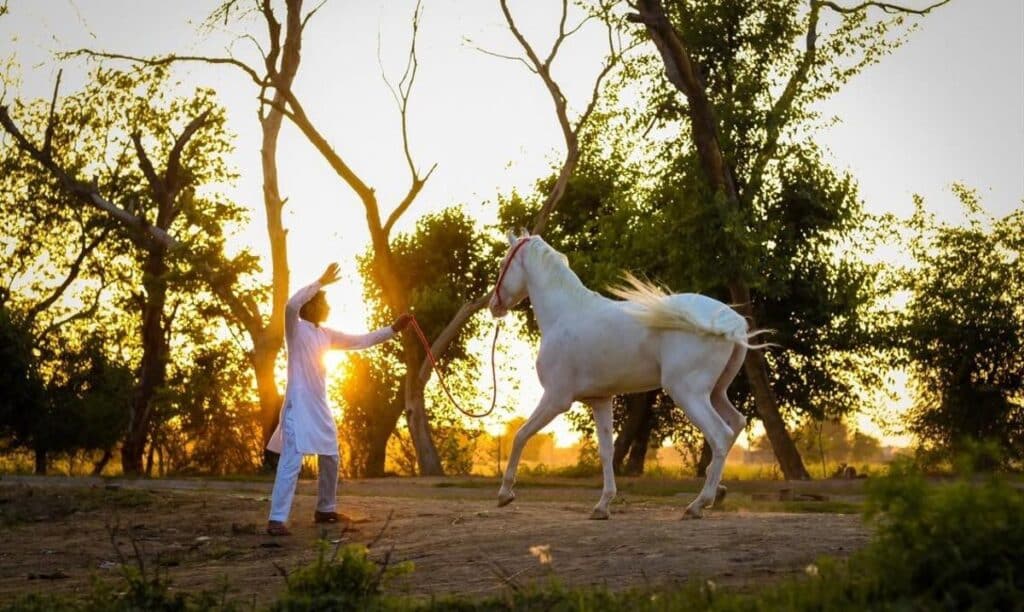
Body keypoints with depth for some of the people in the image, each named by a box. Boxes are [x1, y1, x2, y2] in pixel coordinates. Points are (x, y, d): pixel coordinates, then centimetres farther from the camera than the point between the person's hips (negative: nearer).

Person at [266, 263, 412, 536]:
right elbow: (292, 304, -28)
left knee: (330, 459, 16)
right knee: (291, 463, -15)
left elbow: (362, 340, 19)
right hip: (299, 406, -8)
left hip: (320, 407, 8)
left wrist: (394, 329, 15)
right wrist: (321, 282, -24)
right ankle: (276, 520, -18)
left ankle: (325, 510, 32)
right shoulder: (296, 328, -7)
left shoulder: (326, 334, 13)